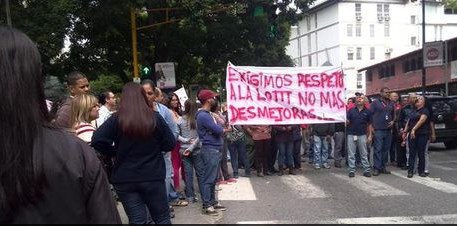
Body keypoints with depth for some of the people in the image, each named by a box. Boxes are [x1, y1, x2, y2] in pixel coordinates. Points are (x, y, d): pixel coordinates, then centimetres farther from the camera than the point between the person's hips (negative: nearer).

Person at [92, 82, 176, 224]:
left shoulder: (116, 119, -7)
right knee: (162, 218, 16)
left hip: (125, 180, 0)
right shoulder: (155, 118, -6)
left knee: (137, 220, 9)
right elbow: (170, 144, -3)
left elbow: (97, 141, -15)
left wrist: (115, 152, 1)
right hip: (153, 177, 0)